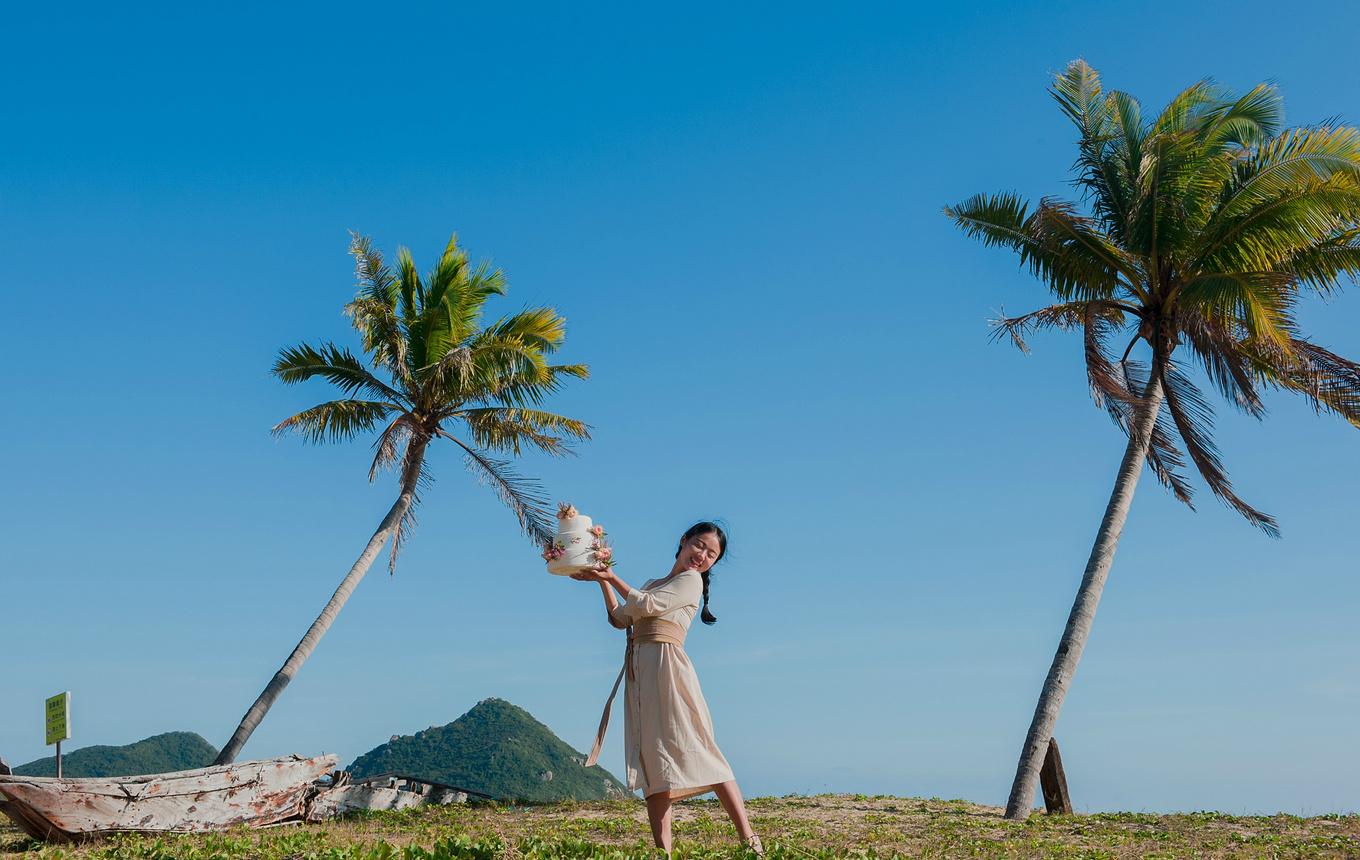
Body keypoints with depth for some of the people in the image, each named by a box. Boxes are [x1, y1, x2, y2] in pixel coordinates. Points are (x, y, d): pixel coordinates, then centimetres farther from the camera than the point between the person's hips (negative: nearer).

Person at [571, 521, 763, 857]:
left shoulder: (691, 580, 3)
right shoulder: (653, 583, 25)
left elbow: (647, 605, -7)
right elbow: (621, 618, 27)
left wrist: (612, 577, 4)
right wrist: (603, 581, 18)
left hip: (666, 665, -7)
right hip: (639, 672, 7)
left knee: (694, 750, -14)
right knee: (653, 760, -1)